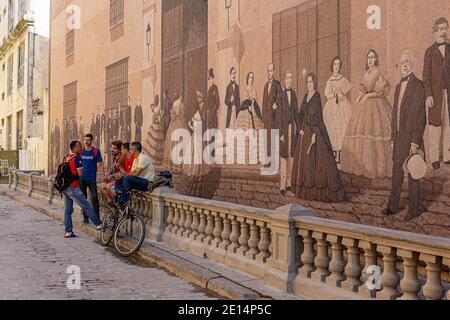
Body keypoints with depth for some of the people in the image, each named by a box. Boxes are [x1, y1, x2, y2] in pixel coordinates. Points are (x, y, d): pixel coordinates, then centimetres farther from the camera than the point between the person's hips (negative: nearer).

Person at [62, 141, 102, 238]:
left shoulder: (66, 158, 14)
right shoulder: (77, 158, -12)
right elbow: (80, 173, -16)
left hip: (64, 186, 9)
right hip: (72, 187, -8)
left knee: (67, 209, 9)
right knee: (86, 206, -1)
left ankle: (68, 232, 9)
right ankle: (98, 224, 5)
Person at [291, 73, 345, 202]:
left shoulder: (317, 96, -8)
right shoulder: (306, 96, 14)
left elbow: (316, 116, -14)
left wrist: (314, 134, -20)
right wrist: (300, 129, 0)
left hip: (315, 131, -8)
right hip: (305, 131, 8)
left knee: (315, 159, -6)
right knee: (304, 159, 8)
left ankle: (317, 191, -2)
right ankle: (306, 190, 14)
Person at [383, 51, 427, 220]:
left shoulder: (418, 86, -9)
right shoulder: (398, 87, 15)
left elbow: (420, 116, -14)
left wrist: (415, 142, -17)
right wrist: (393, 137, 15)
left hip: (411, 137, -7)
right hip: (399, 138, 7)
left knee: (412, 174, 1)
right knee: (397, 173, 12)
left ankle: (414, 209, 12)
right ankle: (393, 206, 21)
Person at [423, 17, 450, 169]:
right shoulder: (430, 51, 1)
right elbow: (426, 75, -2)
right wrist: (428, 95, -10)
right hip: (436, 92, -3)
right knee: (435, 124, -1)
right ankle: (434, 158, 6)